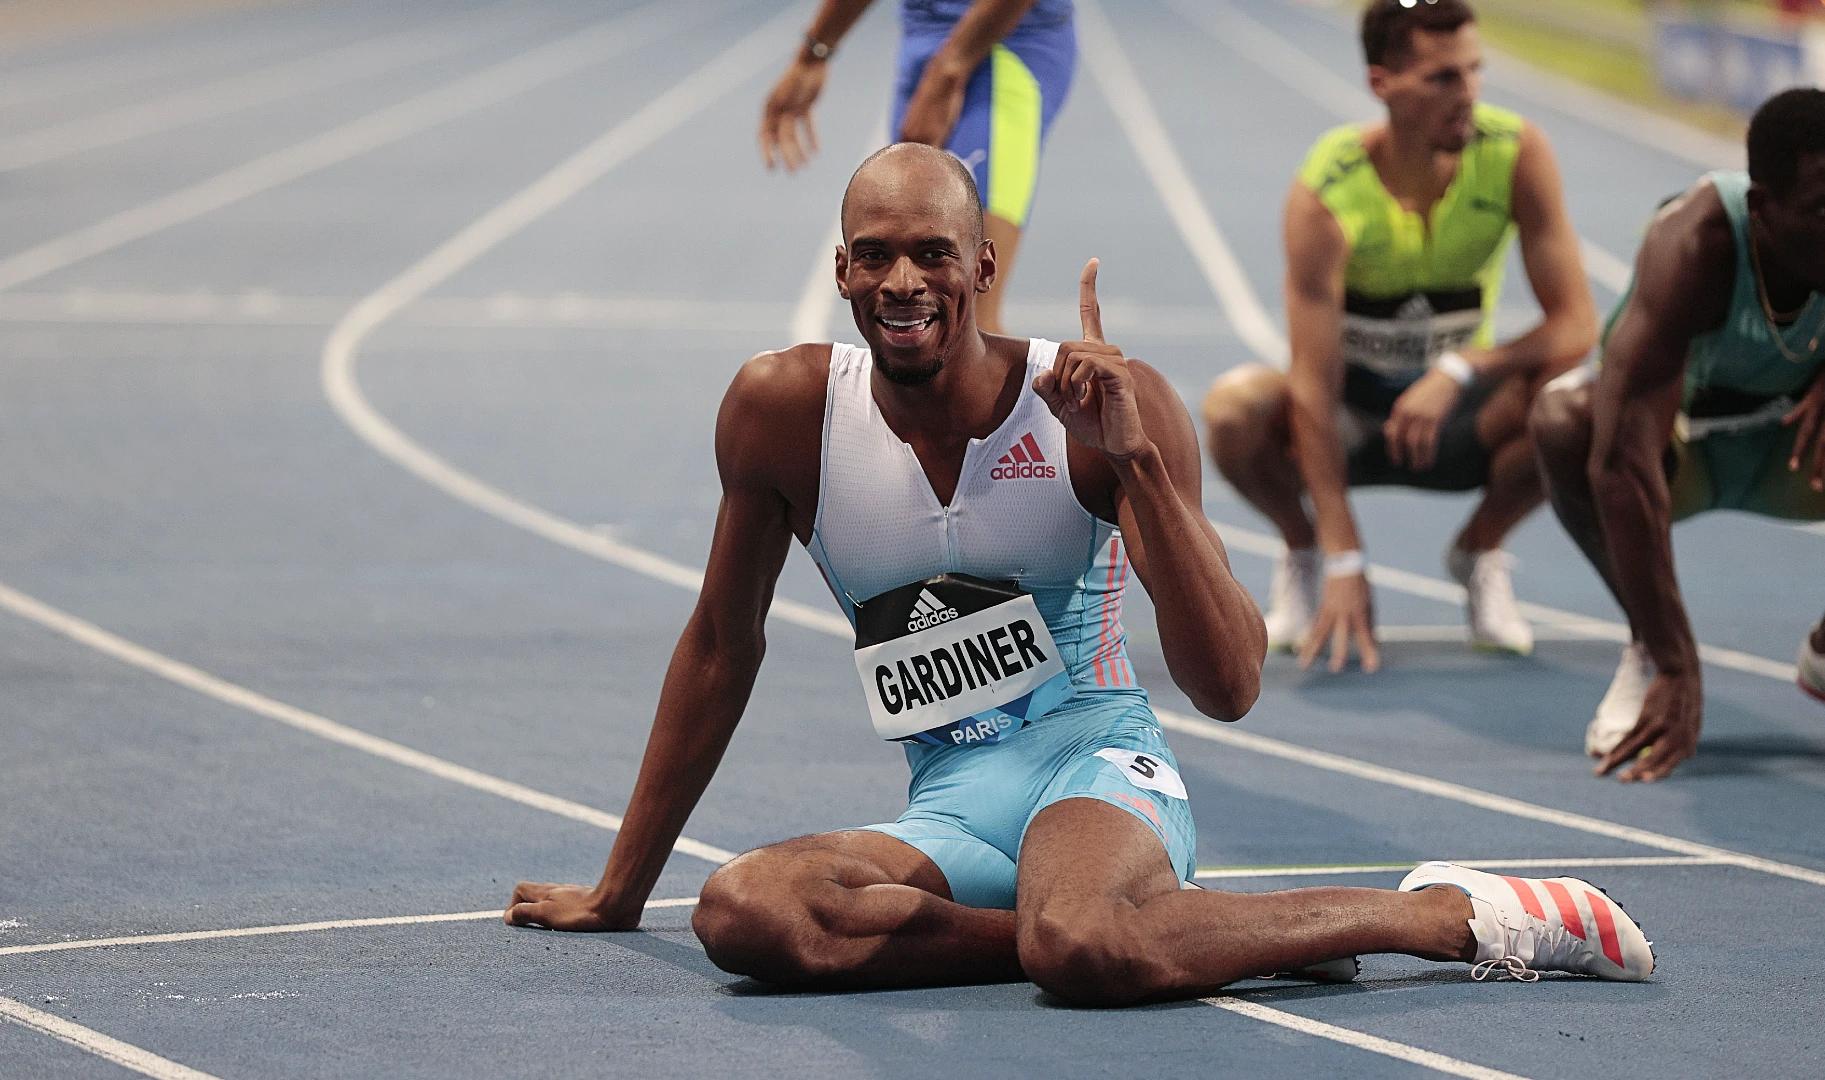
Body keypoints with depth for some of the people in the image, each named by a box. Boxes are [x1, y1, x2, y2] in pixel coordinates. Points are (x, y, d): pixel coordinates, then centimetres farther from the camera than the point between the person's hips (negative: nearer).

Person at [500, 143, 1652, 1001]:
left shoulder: (1108, 406, -7)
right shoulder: (786, 409, 0)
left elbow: (1231, 686, -11)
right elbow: (722, 645, 14)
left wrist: (1134, 459, -22)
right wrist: (621, 889, 18)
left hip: (1101, 762, -3)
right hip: (951, 813, 3)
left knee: (1083, 944, -41)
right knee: (744, 912, -32)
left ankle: (1446, 914, -20)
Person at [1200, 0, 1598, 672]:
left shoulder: (1516, 154, -19)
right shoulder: (1325, 194, -25)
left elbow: (1576, 323, -19)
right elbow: (1313, 386, -27)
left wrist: (1461, 371, -37)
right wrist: (1343, 561, -33)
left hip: (1458, 414, 1)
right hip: (1351, 410, -1)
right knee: (1233, 408, -33)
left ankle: (1479, 553, 0)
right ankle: (1305, 554, 0)